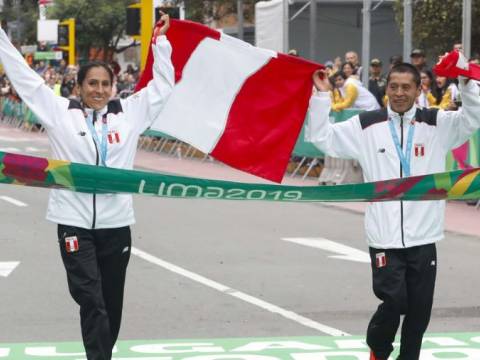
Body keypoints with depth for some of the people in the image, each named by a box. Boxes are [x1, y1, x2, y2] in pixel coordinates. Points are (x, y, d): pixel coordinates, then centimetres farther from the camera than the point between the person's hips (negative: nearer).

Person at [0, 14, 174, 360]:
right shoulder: (60, 112, 2)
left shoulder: (129, 112, 6)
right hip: (75, 223, -3)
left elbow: (162, 86, 14)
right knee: (91, 301, -9)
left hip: (116, 223, 3)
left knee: (111, 303, 11)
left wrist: (161, 43, 10)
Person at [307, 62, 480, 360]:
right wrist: (322, 95, -4)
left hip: (424, 237, 2)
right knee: (393, 301, -7)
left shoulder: (437, 124, 4)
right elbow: (323, 138, 4)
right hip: (384, 236, -1)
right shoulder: (367, 125, 3)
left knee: (419, 309, 7)